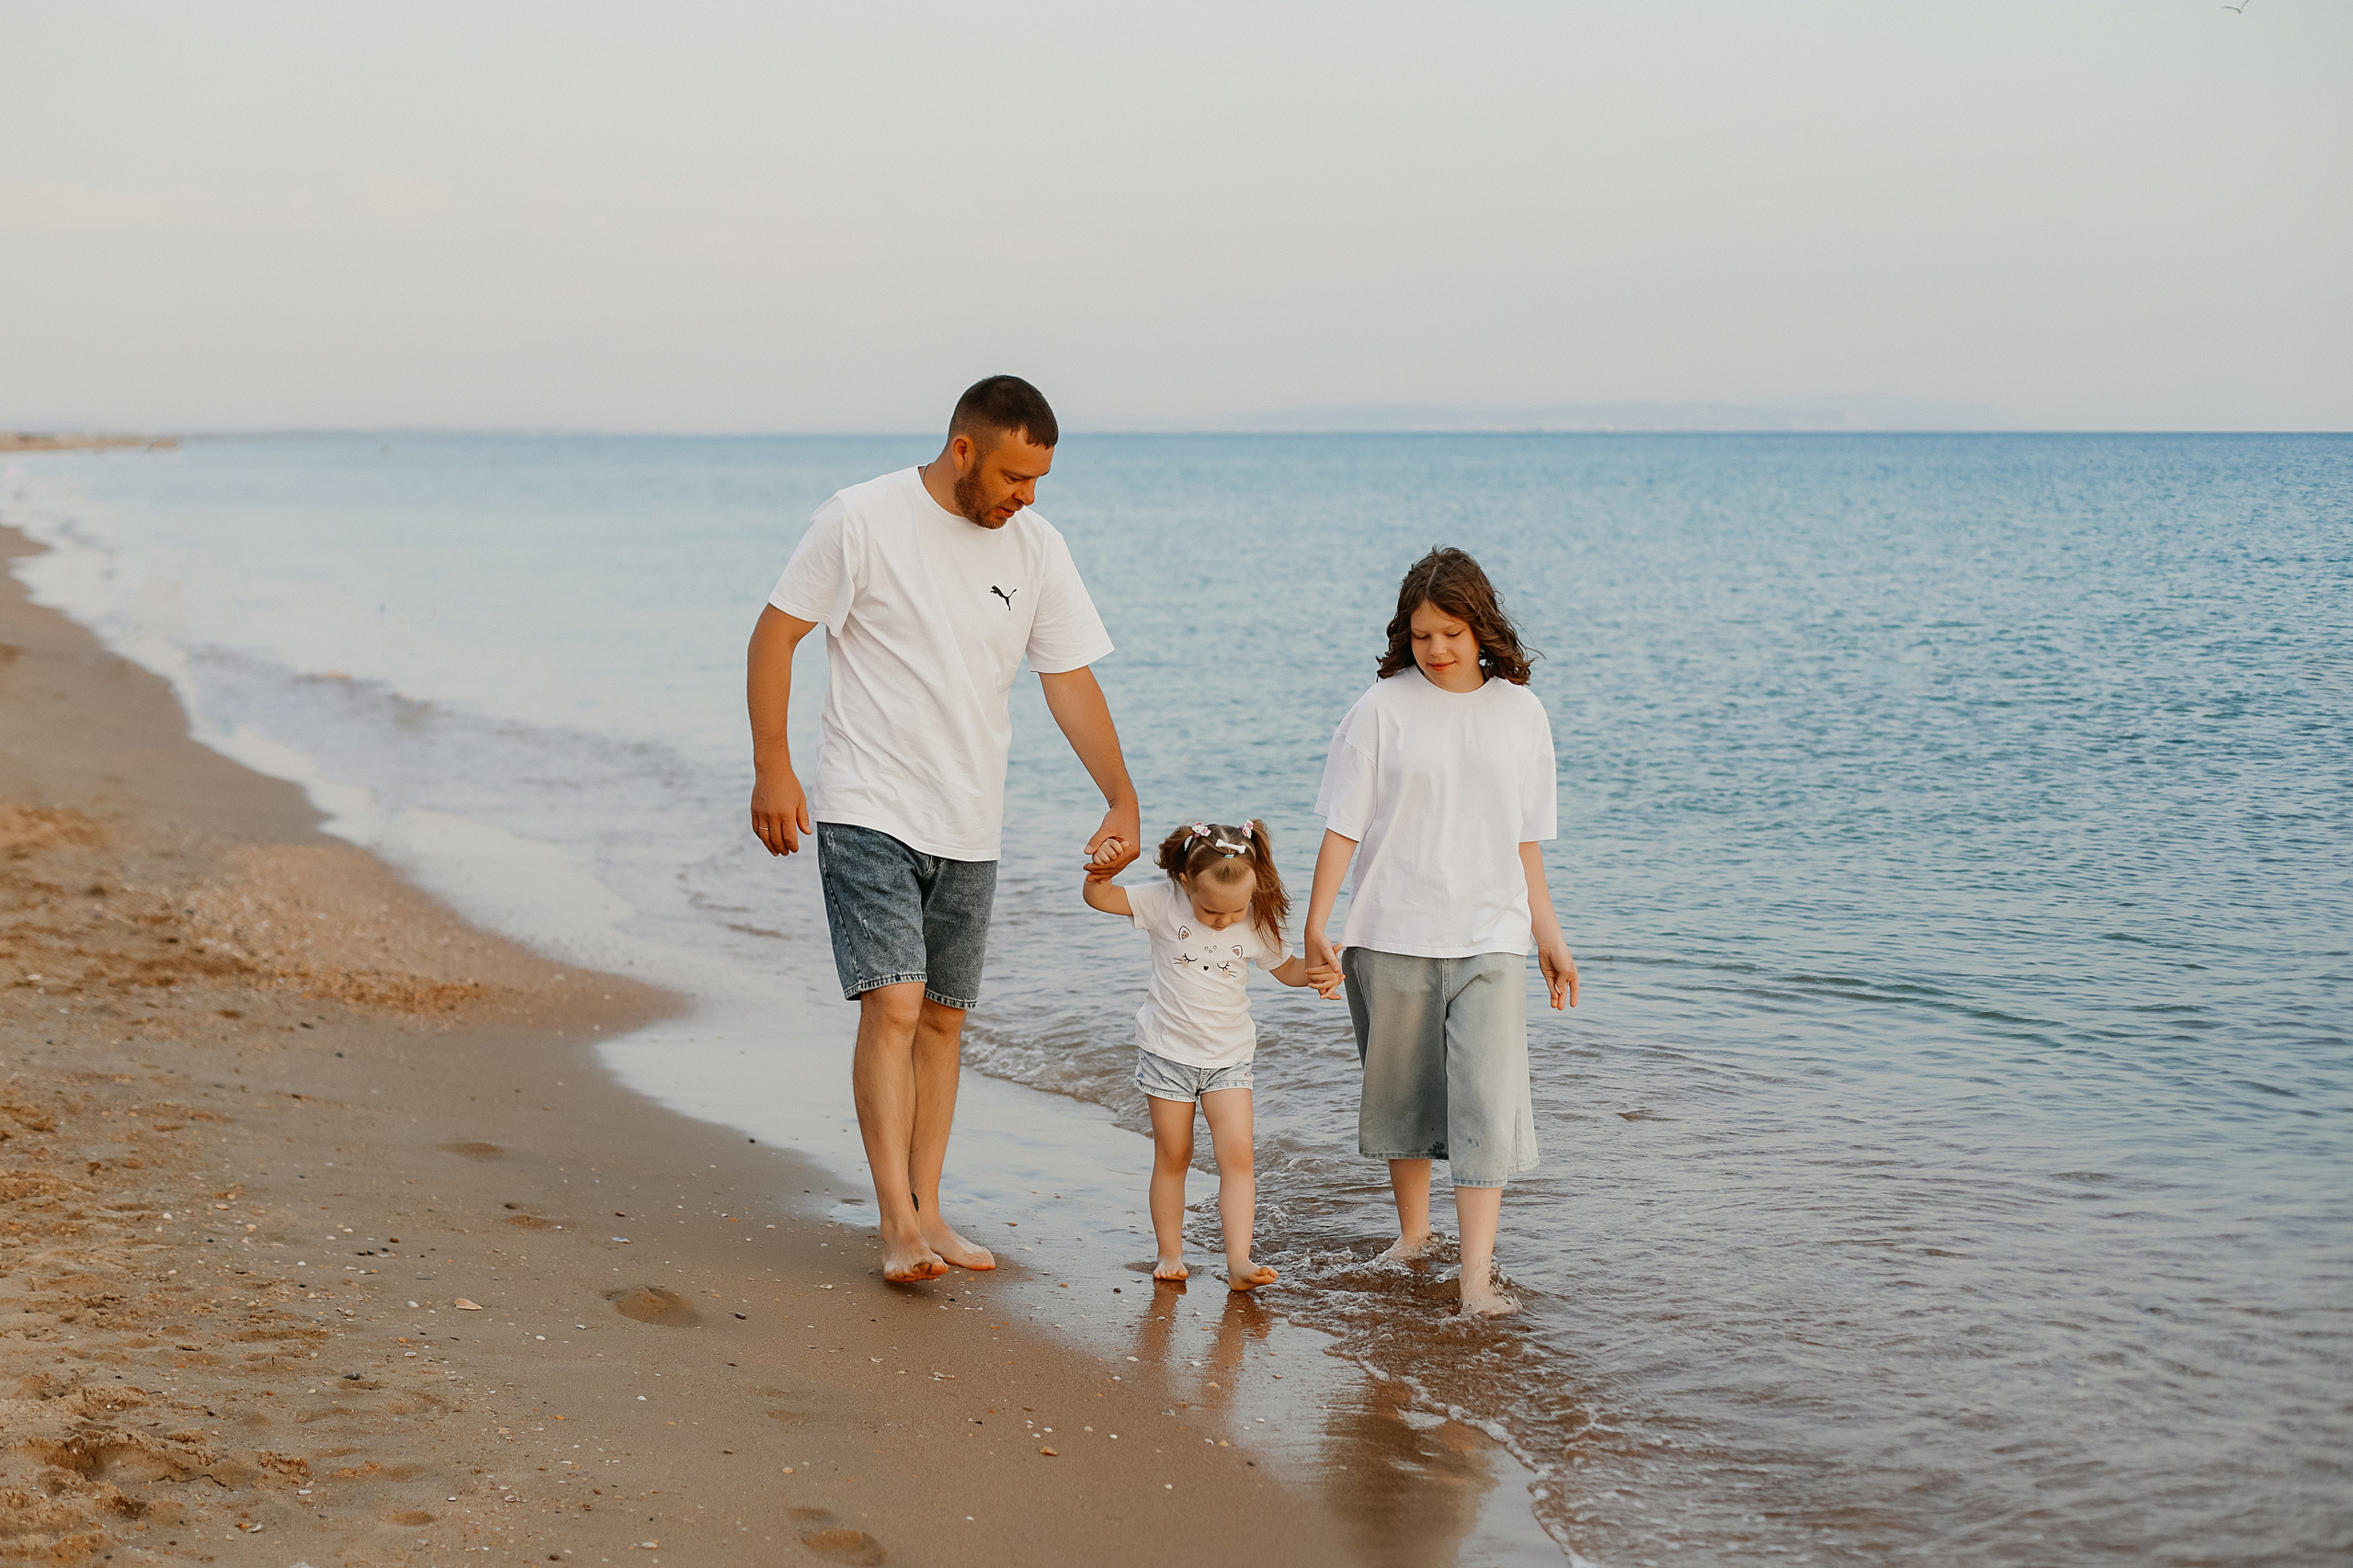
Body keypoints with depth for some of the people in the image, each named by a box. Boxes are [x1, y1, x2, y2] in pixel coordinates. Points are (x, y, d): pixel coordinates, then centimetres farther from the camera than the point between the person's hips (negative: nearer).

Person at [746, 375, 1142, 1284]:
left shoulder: (1036, 548, 3)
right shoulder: (862, 521, -10)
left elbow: (1070, 681, 5)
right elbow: (775, 635, -5)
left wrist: (1121, 799, -5)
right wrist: (772, 766, -12)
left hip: (969, 830, 5)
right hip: (869, 814, -5)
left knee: (943, 1018, 10)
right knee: (893, 1006, -16)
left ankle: (925, 1212, 20)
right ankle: (898, 1222, -13)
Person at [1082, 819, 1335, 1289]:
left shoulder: (1256, 921, -6)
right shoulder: (1164, 902, -12)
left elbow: (1286, 967, 9)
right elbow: (1099, 897, -16)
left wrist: (1317, 974, -12)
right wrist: (1098, 872, -38)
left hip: (1229, 1057, 1)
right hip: (1168, 1052, -1)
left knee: (1237, 1157, -9)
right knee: (1172, 1157, 6)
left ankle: (1238, 1261, -11)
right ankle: (1170, 1253, 18)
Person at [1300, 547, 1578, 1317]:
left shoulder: (1520, 711, 6)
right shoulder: (1383, 708, -2)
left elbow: (1525, 840, 13)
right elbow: (1343, 826, -3)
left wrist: (1549, 935, 14)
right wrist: (1315, 927, -10)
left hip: (1491, 936, 1)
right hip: (1393, 935, 0)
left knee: (1488, 1097, -10)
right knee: (1402, 1092, 12)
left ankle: (1477, 1273, -11)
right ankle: (1413, 1235, 31)